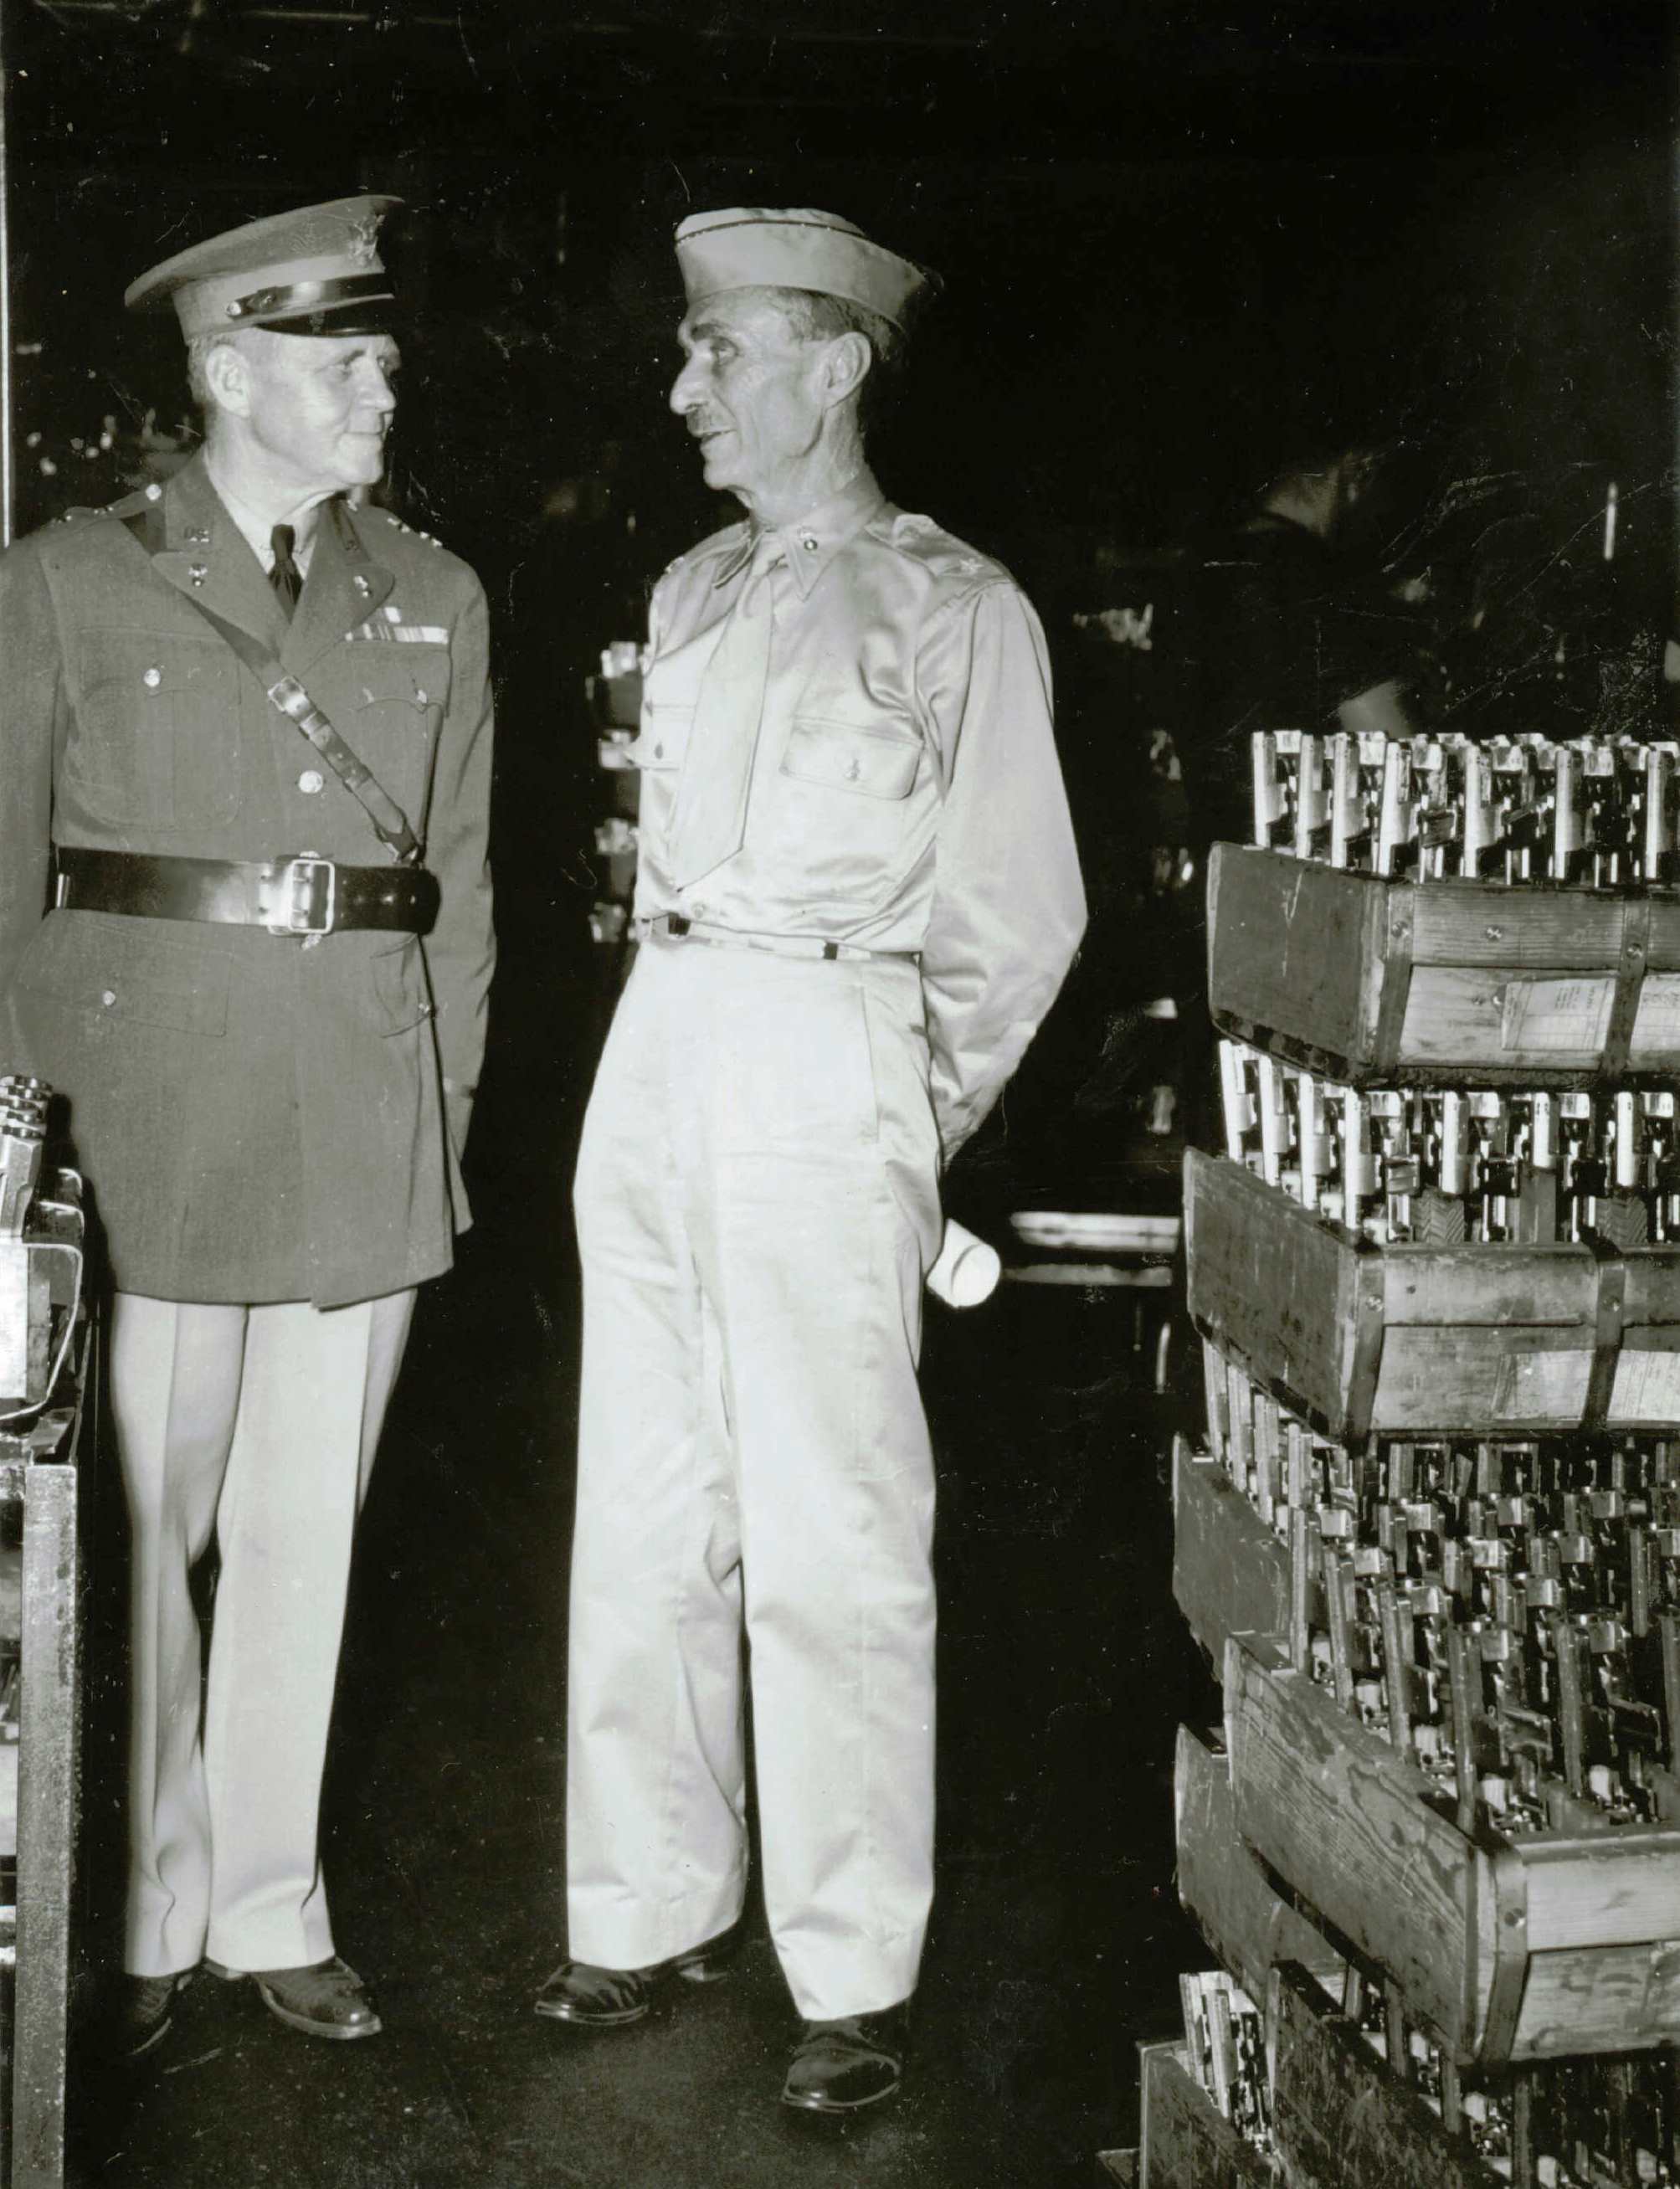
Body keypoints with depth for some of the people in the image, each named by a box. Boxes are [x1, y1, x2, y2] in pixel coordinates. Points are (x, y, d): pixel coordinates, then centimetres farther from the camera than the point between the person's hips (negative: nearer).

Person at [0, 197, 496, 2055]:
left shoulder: (435, 599, 13)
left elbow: (461, 876, 13)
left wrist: (447, 1107, 7)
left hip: (367, 1128, 3)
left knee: (308, 1523, 9)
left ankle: (269, 1904, 23)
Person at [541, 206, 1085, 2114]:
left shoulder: (955, 609, -2)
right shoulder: (693, 594, 15)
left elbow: (1023, 910, -1)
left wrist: (926, 1115, 4)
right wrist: (672, 1012, 15)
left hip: (828, 1062, -6)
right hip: (658, 1047, 6)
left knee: (830, 1539, -4)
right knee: (644, 1512, 9)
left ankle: (855, 1976, 8)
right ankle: (658, 1907, 22)